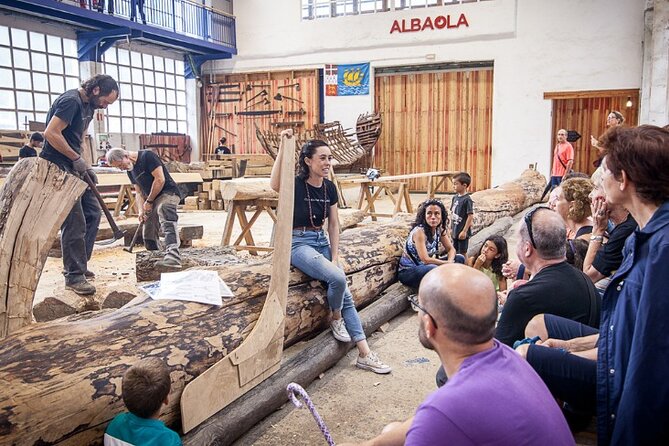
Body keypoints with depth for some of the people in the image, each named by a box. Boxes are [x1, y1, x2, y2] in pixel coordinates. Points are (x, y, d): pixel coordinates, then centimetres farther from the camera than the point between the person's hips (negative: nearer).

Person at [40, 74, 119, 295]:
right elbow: (51, 133, -23)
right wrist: (77, 158, -16)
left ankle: (77, 264, 21)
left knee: (93, 213, 12)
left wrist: (84, 165, 8)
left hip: (74, 168, 10)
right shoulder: (70, 101, -16)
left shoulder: (87, 106, 14)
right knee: (75, 224, -9)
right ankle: (74, 276, 0)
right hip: (58, 168, -10)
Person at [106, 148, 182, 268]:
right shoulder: (130, 171, 14)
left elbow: (160, 180, -17)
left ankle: (173, 256, -54)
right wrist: (141, 210, 1)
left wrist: (149, 201, -10)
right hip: (153, 199, 10)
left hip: (168, 192, -10)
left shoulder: (147, 156, -11)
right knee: (148, 235, 7)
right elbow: (139, 192, 17)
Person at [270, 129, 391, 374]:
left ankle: (365, 354, 2)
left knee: (346, 294, -3)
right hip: (298, 243, -6)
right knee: (337, 278, -27)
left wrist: (334, 258, -2)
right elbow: (274, 185, -38)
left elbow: (333, 225, 7)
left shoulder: (330, 187, 4)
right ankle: (335, 319, 5)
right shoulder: (296, 184, -13)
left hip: (322, 241, 6)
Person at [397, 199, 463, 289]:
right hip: (407, 272, -8)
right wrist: (448, 263, -20)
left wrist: (450, 262, -19)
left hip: (424, 267, 8)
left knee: (459, 259, 2)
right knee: (433, 269, -37)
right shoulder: (419, 231, -25)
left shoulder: (439, 229, -3)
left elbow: (451, 249, 3)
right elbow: (425, 260, -30)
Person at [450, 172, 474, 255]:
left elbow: (470, 216, -17)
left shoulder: (467, 199, -16)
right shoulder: (455, 197, 6)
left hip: (462, 232, -7)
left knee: (462, 253, 3)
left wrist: (464, 231, -18)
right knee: (455, 252, 16)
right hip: (455, 231, 7)